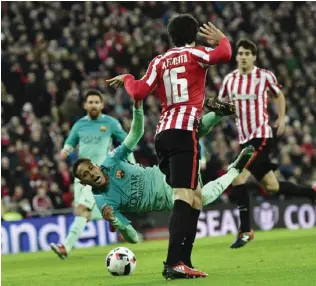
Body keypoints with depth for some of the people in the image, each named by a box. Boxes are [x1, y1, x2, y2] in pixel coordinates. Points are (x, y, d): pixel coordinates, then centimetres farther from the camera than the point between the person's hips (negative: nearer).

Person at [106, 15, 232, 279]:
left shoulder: (160, 61, 17)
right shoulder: (195, 54, 4)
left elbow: (139, 92, 7)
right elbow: (224, 55, -14)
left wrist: (126, 78, 27)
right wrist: (221, 39, 7)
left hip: (163, 133, 7)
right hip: (184, 131, -7)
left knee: (195, 196, 18)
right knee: (184, 196, -15)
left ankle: (183, 260, 15)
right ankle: (173, 264, -29)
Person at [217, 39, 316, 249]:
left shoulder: (265, 76, -6)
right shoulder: (229, 80, 5)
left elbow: (279, 95, 12)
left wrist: (281, 118, 5)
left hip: (262, 136, -6)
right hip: (245, 139, 6)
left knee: (238, 179, -18)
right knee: (271, 186, 11)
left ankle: (245, 230, -10)